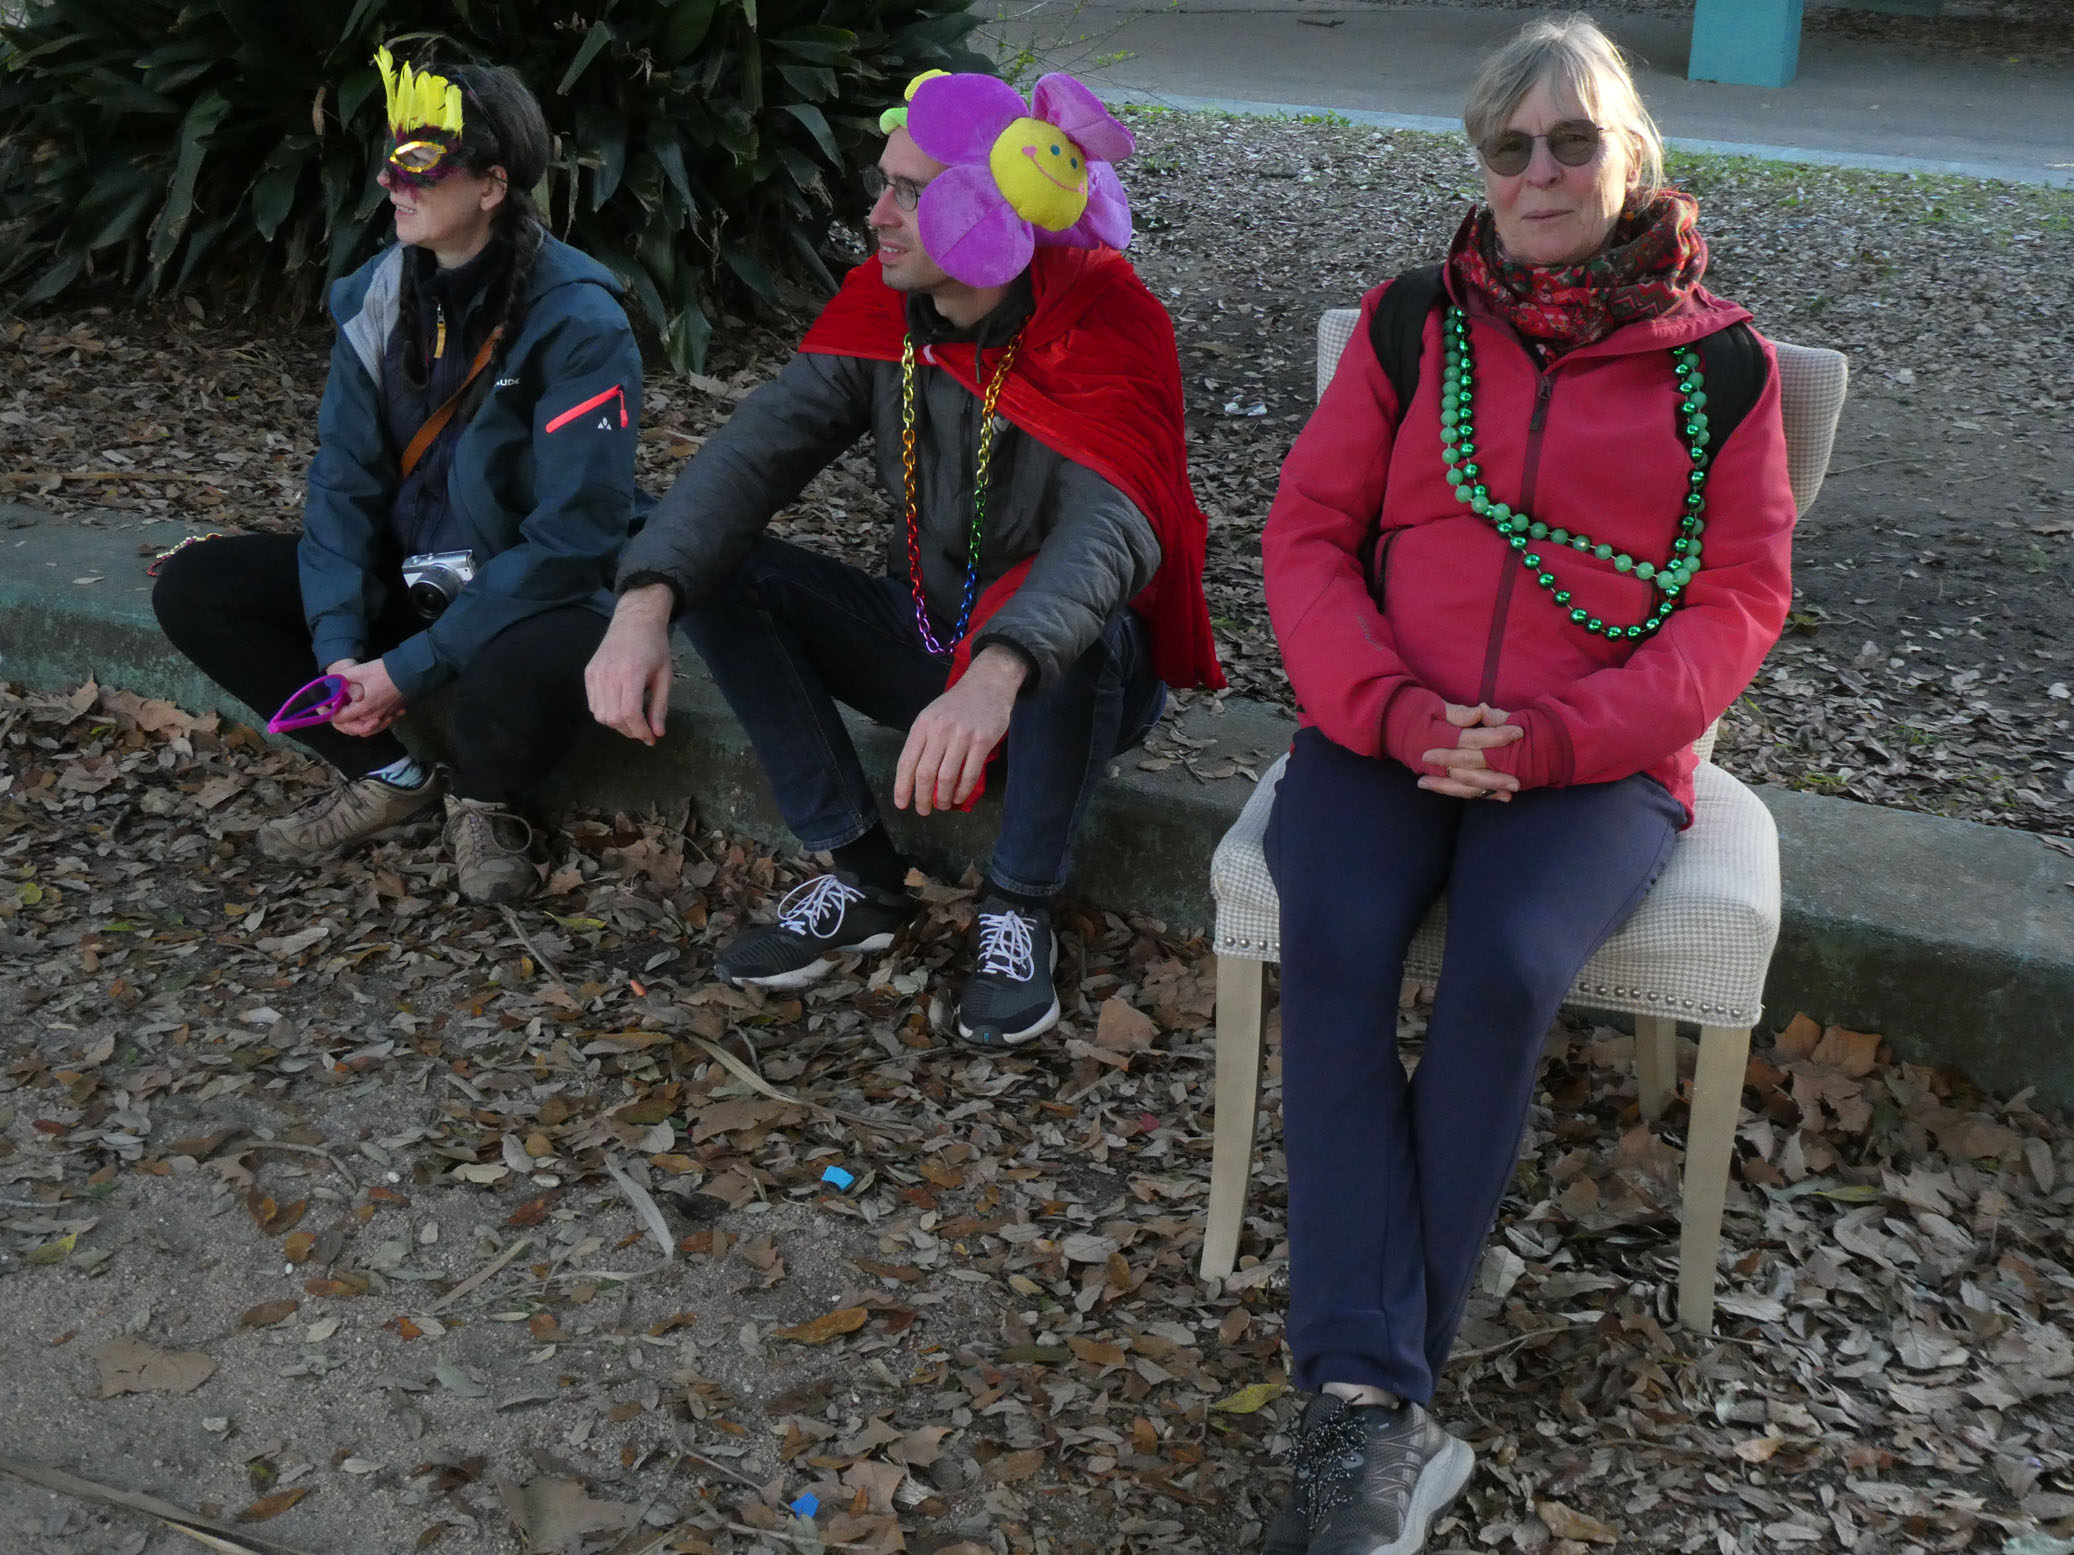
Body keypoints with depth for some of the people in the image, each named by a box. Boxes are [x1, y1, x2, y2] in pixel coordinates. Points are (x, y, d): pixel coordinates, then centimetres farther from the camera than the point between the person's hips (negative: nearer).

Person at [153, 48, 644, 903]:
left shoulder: (577, 322, -21)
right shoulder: (377, 296, -2)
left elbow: (572, 536, -24)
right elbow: (345, 476, 0)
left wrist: (414, 665, -25)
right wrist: (338, 640, -15)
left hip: (530, 595, -6)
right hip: (403, 576, 6)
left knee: (525, 672, -40)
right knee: (193, 588, -7)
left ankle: (483, 803, -3)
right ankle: (387, 778, 5)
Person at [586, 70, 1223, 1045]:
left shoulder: (1104, 326, -23)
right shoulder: (882, 308, -6)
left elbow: (1109, 530, -40)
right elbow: (754, 451, -17)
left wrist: (998, 673, -59)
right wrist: (645, 604, -35)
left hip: (1069, 674, -5)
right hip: (927, 640, 5)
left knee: (1080, 628, -39)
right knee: (718, 570, -13)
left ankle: (1019, 909, -13)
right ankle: (862, 880, -4)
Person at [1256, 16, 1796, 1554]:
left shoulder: (1718, 361, 8)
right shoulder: (1412, 322, 11)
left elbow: (1738, 601, 2)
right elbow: (1309, 532, 7)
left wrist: (1550, 738, -14)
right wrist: (1392, 709, -12)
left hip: (1596, 759, -1)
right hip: (1387, 733, 2)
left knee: (1506, 968, -30)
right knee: (1333, 945, -29)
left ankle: (1369, 1401, -18)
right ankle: (1375, 1403, -26)